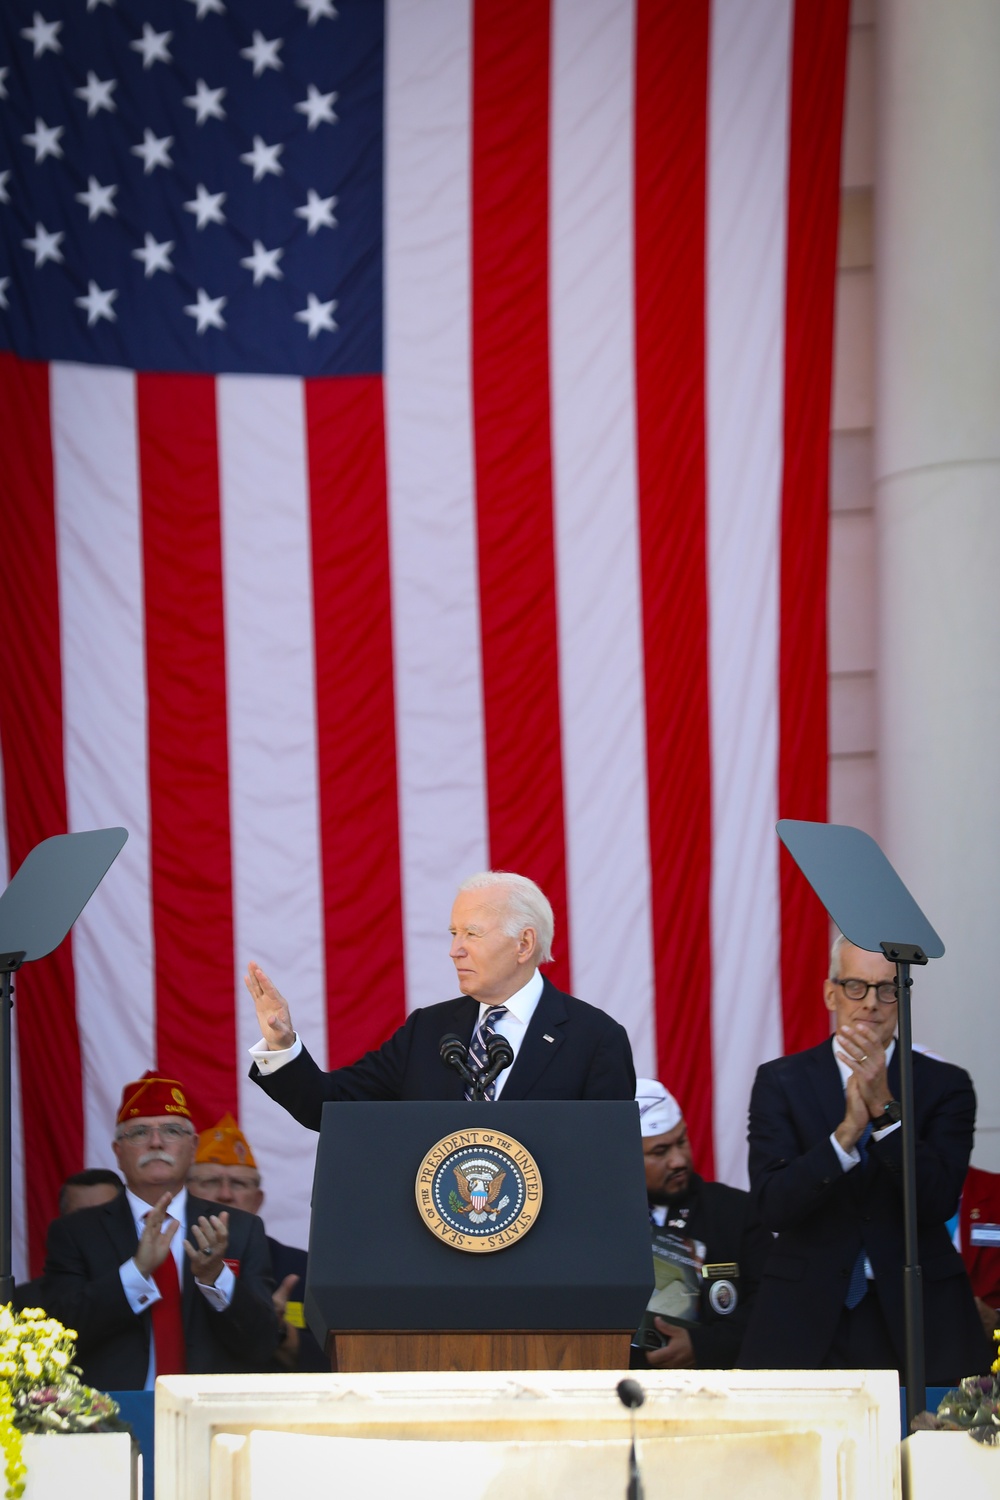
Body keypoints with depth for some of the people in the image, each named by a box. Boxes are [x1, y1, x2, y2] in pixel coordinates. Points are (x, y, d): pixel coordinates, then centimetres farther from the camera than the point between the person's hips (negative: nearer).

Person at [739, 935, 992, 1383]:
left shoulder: (945, 1085, 4)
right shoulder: (780, 1081, 5)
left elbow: (939, 1203, -9)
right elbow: (772, 1206, -8)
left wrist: (885, 1107, -18)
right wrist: (847, 1132, -21)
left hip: (915, 1314, 0)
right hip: (805, 1319, 0)